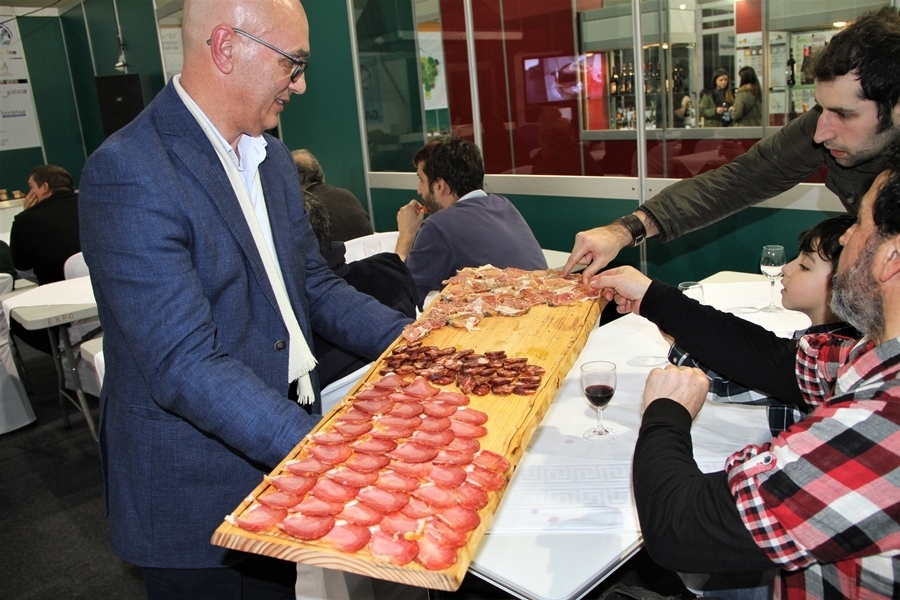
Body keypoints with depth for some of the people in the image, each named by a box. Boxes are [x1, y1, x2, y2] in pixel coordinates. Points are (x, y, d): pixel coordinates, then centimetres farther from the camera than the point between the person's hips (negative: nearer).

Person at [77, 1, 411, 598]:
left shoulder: (271, 157, 6)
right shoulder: (129, 175, -21)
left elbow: (314, 285, 11)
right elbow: (184, 367, -26)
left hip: (286, 464, 7)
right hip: (198, 505, -7)